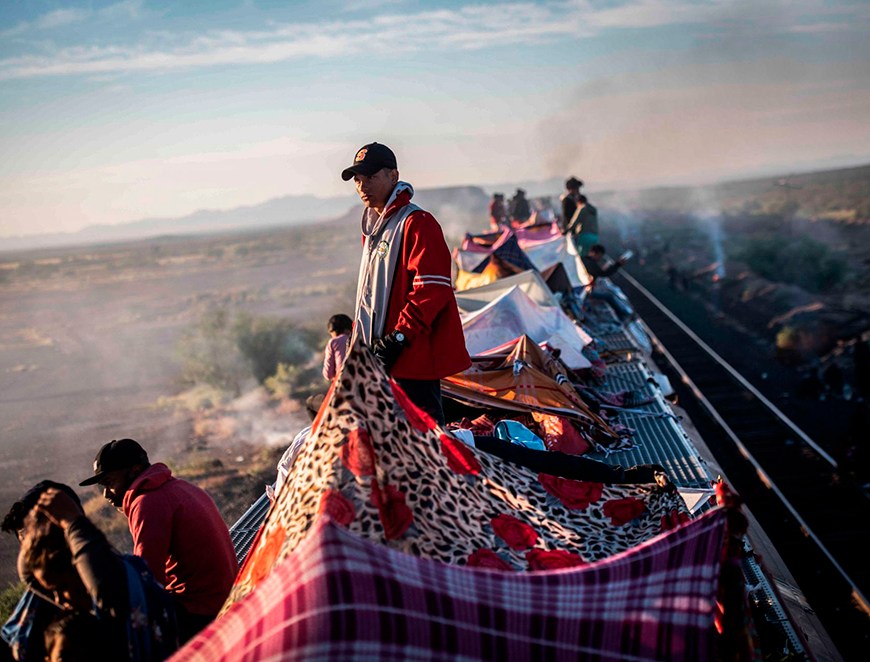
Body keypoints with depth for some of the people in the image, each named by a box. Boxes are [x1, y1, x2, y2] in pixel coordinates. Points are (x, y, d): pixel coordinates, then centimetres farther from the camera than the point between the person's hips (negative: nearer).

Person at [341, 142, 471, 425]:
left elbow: (432, 288, -20)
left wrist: (398, 337, -22)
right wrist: (360, 336, 17)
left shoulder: (417, 223, -12)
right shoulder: (373, 227, 18)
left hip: (414, 357, -10)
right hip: (381, 359, 10)